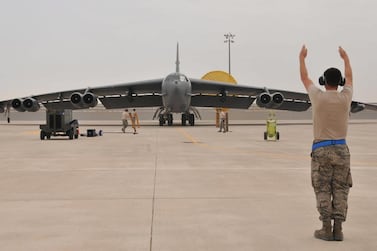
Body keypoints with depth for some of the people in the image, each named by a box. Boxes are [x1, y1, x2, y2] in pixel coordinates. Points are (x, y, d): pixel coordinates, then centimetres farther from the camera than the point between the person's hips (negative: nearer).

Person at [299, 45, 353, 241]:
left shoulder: (318, 97, -7)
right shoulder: (345, 97, -2)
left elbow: (304, 77, 11)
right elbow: (349, 77, 19)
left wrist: (302, 58, 27)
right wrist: (346, 58, 36)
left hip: (321, 149, -1)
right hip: (341, 149, 2)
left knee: (322, 190, 3)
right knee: (340, 190, 6)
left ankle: (327, 229, 1)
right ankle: (338, 229, 3)